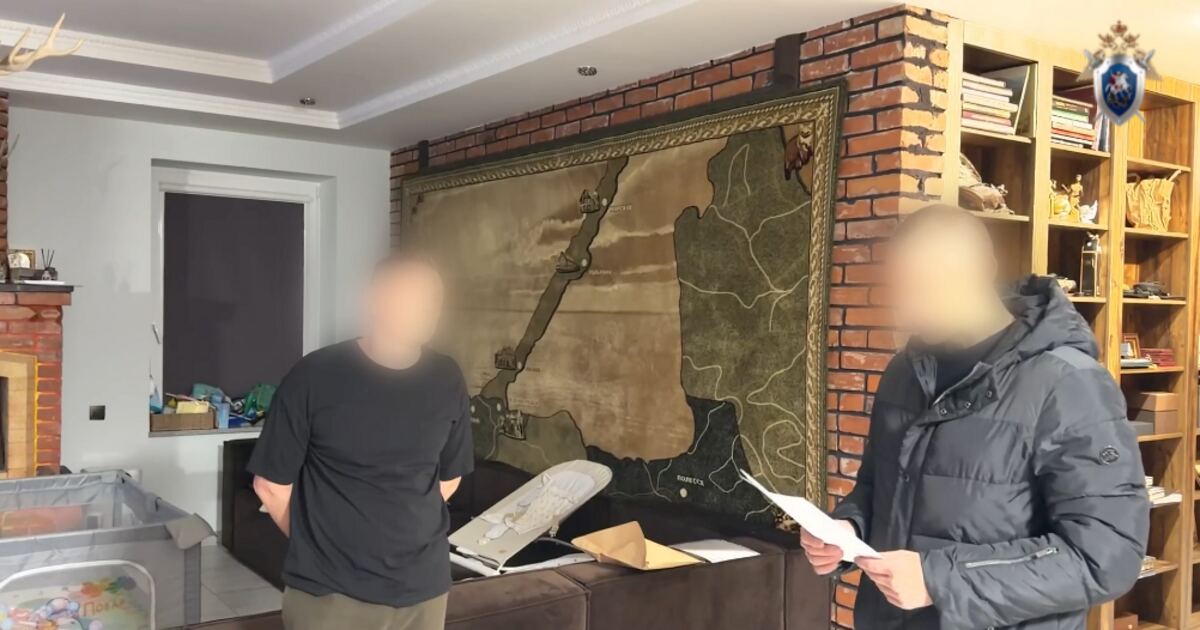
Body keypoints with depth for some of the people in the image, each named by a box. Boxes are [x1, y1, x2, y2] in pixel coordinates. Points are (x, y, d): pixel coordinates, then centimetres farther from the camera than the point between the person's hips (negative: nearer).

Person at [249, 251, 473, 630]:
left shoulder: (446, 381, -1)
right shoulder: (312, 379, -11)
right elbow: (271, 484, -2)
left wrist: (399, 529, 8)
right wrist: (315, 547, 7)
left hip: (423, 588, 3)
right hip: (328, 592, -3)